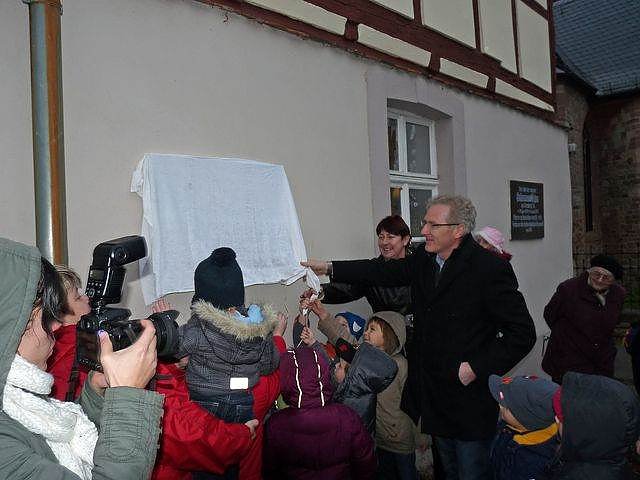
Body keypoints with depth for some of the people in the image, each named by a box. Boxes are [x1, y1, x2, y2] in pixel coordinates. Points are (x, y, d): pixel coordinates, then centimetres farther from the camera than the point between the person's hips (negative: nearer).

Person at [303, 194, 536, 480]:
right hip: (434, 394, 7)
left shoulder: (490, 269, -19)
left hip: (471, 400, -6)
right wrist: (330, 268, 8)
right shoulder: (424, 260, 0)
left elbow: (522, 333, -17)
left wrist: (477, 368, -19)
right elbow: (385, 272, 11)